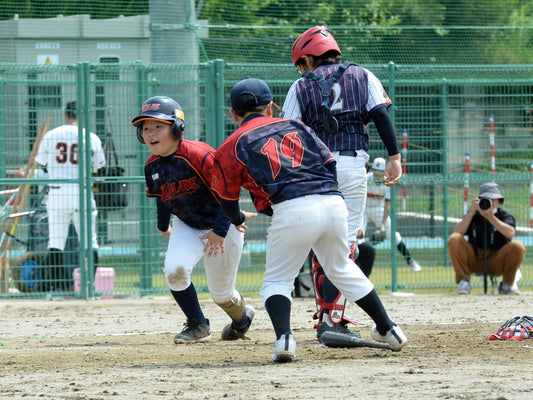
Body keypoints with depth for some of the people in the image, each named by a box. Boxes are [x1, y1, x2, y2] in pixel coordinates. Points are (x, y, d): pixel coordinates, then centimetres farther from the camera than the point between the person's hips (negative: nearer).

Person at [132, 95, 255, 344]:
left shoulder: (198, 155, -27)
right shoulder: (153, 166, -6)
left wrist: (220, 230, -26)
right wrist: (163, 225, 28)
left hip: (222, 224, -5)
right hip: (187, 227, 5)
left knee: (221, 293, 5)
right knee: (174, 269, -23)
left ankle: (243, 317, 42)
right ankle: (198, 326, -2)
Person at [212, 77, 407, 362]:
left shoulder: (232, 146, 14)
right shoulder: (294, 126, 25)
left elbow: (228, 200, 20)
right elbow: (328, 162, 19)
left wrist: (238, 221, 42)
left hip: (292, 211, -4)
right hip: (334, 203, 4)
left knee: (277, 281, 9)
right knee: (342, 270, 26)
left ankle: (284, 337, -17)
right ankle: (387, 329, 28)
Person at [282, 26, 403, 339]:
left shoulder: (302, 86, 10)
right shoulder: (362, 76, 12)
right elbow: (381, 115, -1)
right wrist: (395, 156, -4)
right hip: (352, 163, -1)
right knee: (345, 243, -3)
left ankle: (329, 317, 12)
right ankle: (331, 319, -13)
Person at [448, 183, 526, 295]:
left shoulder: (505, 215, 1)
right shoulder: (473, 216, 5)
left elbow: (510, 234, -21)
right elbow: (457, 233, -12)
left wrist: (490, 217, -26)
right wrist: (471, 213, -17)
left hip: (497, 263, -1)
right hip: (474, 261, 1)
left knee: (518, 246, -28)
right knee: (454, 239, -23)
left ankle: (507, 284, -6)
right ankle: (463, 281, -15)